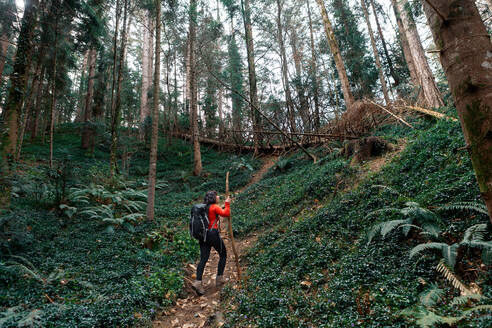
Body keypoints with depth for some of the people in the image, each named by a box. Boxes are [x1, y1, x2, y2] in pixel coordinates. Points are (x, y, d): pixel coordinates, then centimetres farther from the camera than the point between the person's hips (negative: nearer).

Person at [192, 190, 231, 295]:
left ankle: (198, 282, -7)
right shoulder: (215, 207, -9)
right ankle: (219, 279, 15)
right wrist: (227, 204, -6)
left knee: (203, 258, 5)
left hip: (203, 234, 7)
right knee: (223, 255, 13)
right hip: (213, 234, -7)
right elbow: (226, 213, -19)